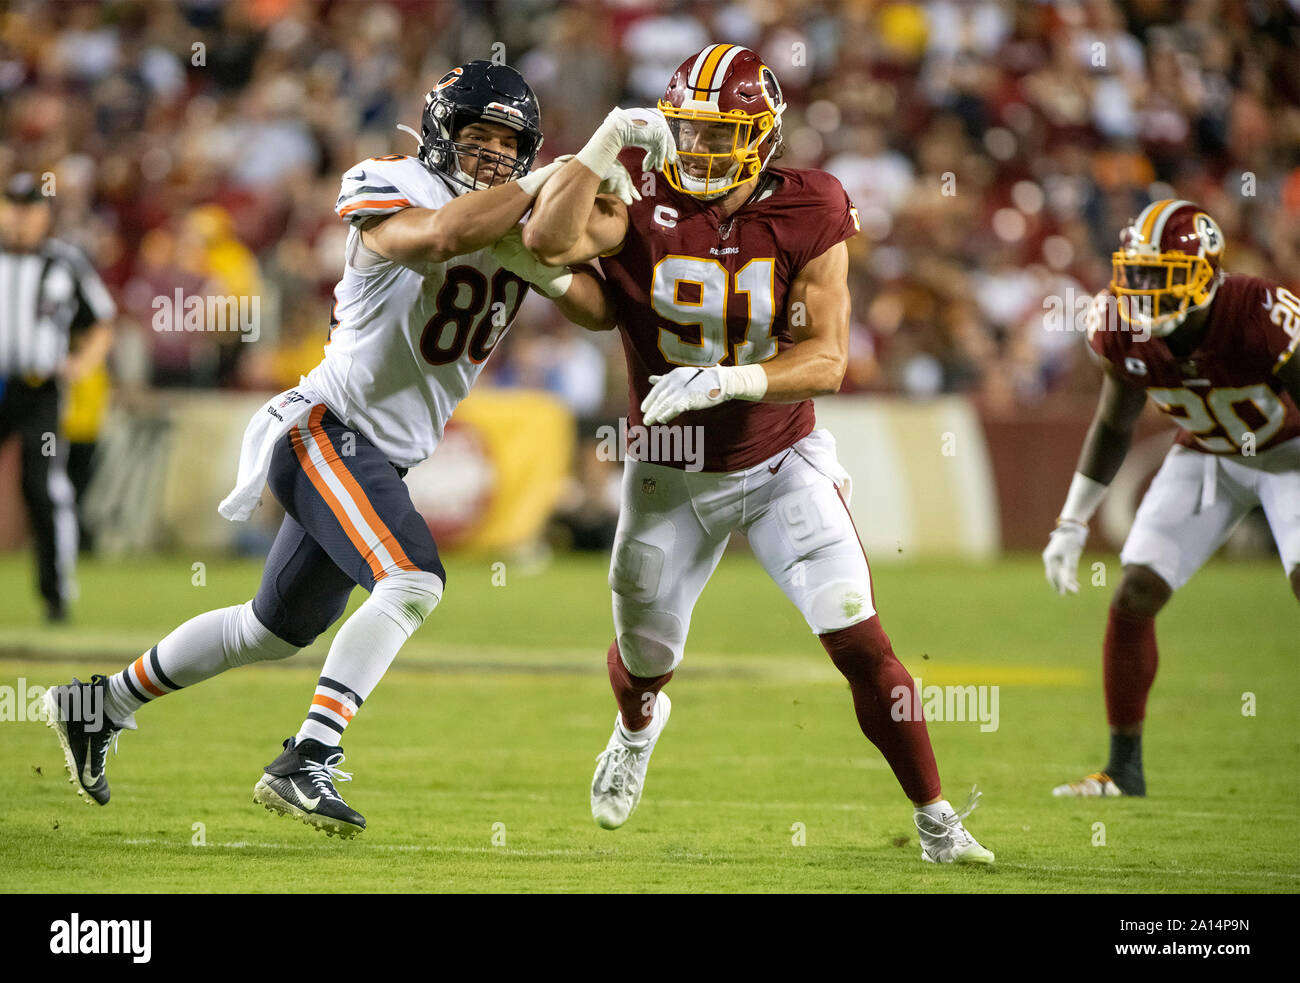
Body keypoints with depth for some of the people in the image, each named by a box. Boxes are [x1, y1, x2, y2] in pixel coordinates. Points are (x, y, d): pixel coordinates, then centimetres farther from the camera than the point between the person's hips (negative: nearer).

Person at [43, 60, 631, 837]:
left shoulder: (518, 224, 7)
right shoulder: (389, 189, -14)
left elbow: (600, 310, 4)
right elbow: (437, 236, -36)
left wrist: (546, 270, -17)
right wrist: (535, 187, -25)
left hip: (382, 458, 9)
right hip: (326, 429, -9)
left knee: (279, 629, 19)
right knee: (414, 581, -28)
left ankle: (102, 706, 35)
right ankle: (306, 765, -28)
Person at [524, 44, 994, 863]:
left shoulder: (808, 213, -15)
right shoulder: (643, 200, -16)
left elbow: (826, 360, -20)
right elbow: (550, 241, -36)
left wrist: (726, 381, -34)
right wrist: (608, 143, -39)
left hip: (784, 464, -1)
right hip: (672, 477, 1)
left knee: (861, 641, -13)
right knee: (645, 655, 18)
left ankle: (937, 823, -1)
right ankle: (639, 726, 56)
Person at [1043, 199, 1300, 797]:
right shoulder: (1121, 330, -18)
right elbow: (1113, 426, 1)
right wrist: (1072, 524, 0)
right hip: (1205, 456, 5)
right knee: (1135, 598, -5)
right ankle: (1124, 769, 8)